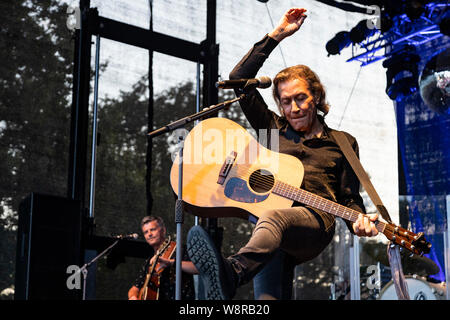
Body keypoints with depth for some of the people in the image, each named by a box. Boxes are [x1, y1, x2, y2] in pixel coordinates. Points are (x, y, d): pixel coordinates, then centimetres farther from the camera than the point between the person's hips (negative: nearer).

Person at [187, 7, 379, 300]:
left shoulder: (343, 143, 22)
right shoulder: (274, 129, 27)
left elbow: (350, 197, 18)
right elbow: (239, 79, 22)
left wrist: (359, 221, -7)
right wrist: (276, 36, 20)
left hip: (315, 220, -4)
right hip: (264, 212, 4)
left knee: (274, 217, -41)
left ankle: (230, 275, -70)